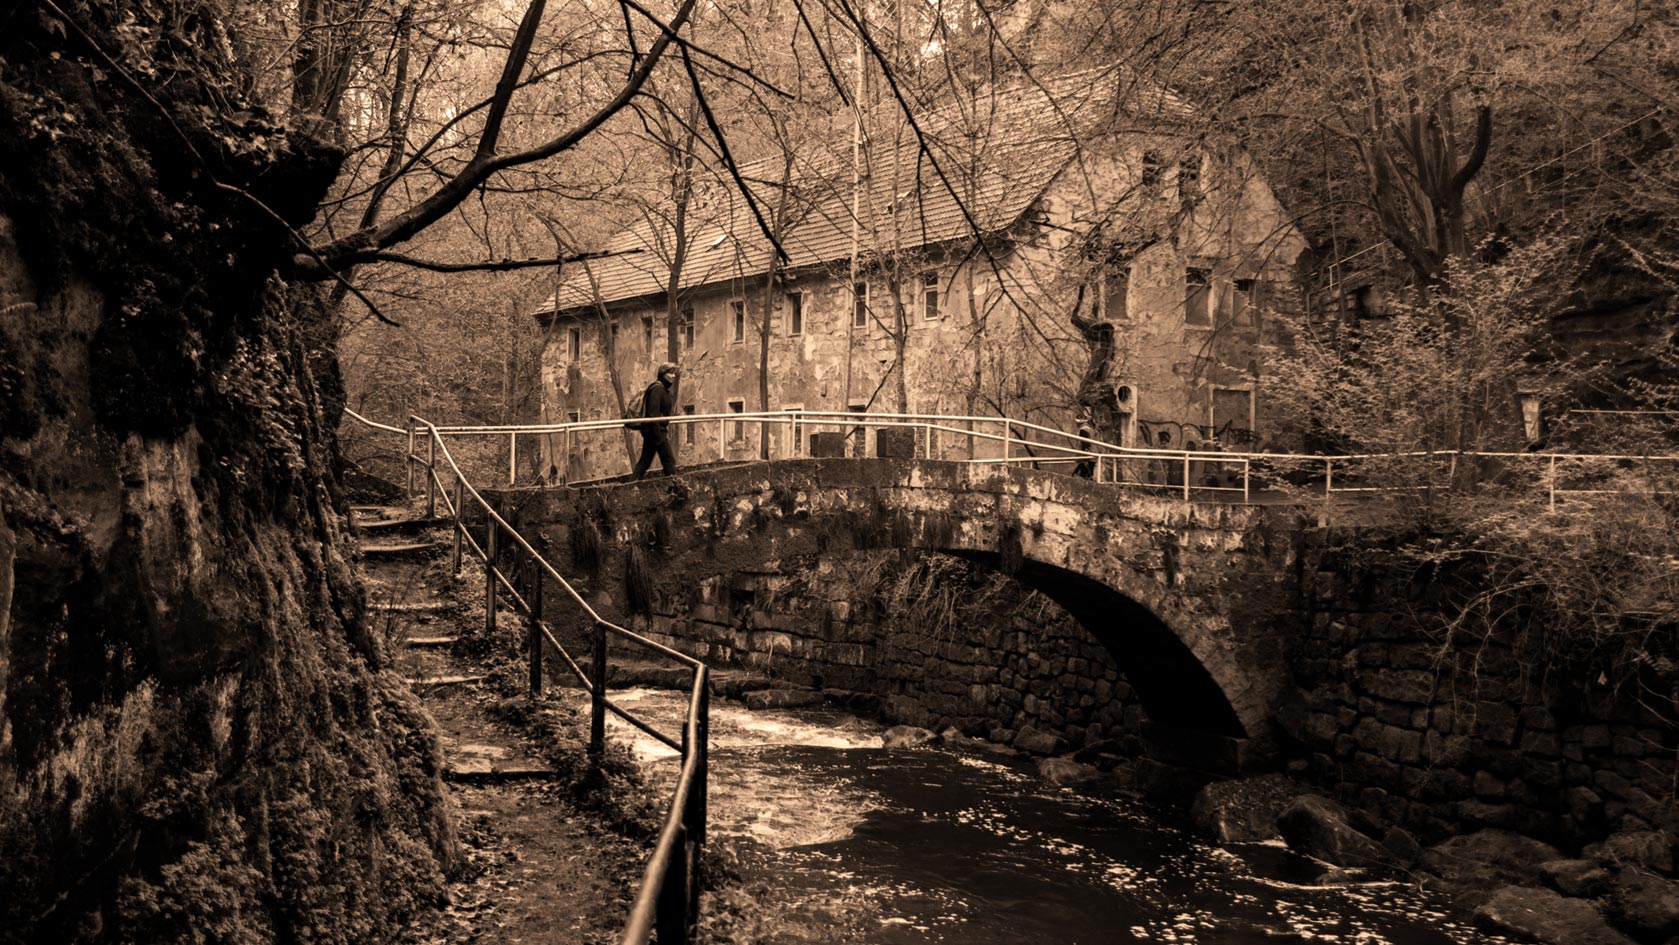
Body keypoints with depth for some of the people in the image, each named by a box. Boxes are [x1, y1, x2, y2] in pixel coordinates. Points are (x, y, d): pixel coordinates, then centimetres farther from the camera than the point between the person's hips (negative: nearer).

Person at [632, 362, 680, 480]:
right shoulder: (657, 389, -14)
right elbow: (653, 413, -21)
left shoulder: (664, 389, 18)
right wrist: (658, 436, -23)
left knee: (645, 461, 9)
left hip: (649, 431, 10)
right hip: (656, 430, -10)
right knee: (669, 459, -2)